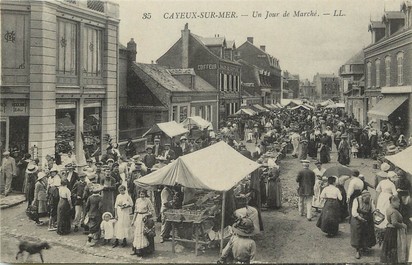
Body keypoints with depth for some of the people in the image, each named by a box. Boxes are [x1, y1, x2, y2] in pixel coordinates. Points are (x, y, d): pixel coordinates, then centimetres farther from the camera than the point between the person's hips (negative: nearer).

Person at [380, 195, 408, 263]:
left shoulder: (389, 209, 9)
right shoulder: (394, 211, -23)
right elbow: (394, 223, -30)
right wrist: (402, 225, -16)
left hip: (389, 229, 10)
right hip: (393, 231, -10)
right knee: (394, 248, -1)